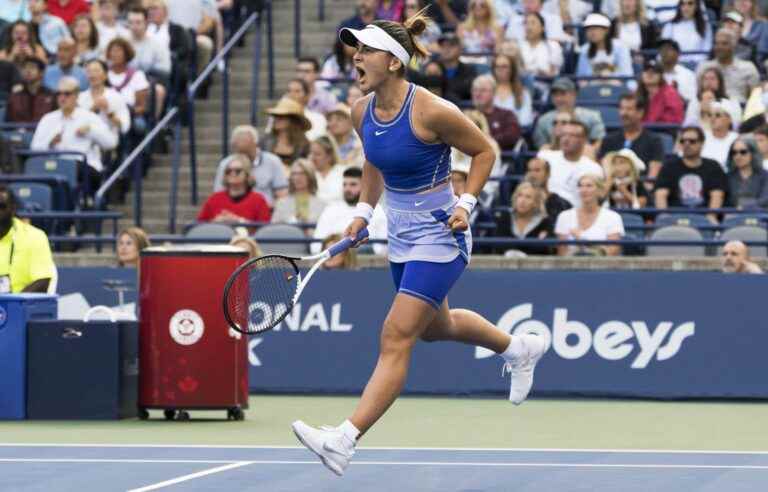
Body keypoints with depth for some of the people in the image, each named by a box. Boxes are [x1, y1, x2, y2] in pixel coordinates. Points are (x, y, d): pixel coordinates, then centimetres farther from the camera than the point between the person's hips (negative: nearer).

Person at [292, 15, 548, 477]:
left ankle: (345, 439, -22)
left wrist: (466, 203, -17)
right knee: (435, 326, 27)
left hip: (439, 236, -9)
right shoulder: (362, 112, -2)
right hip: (401, 237, 9)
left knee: (396, 338, -14)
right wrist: (364, 211, 7)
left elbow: (484, 151, -9)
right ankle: (520, 347, 53)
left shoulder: (431, 111, -23)